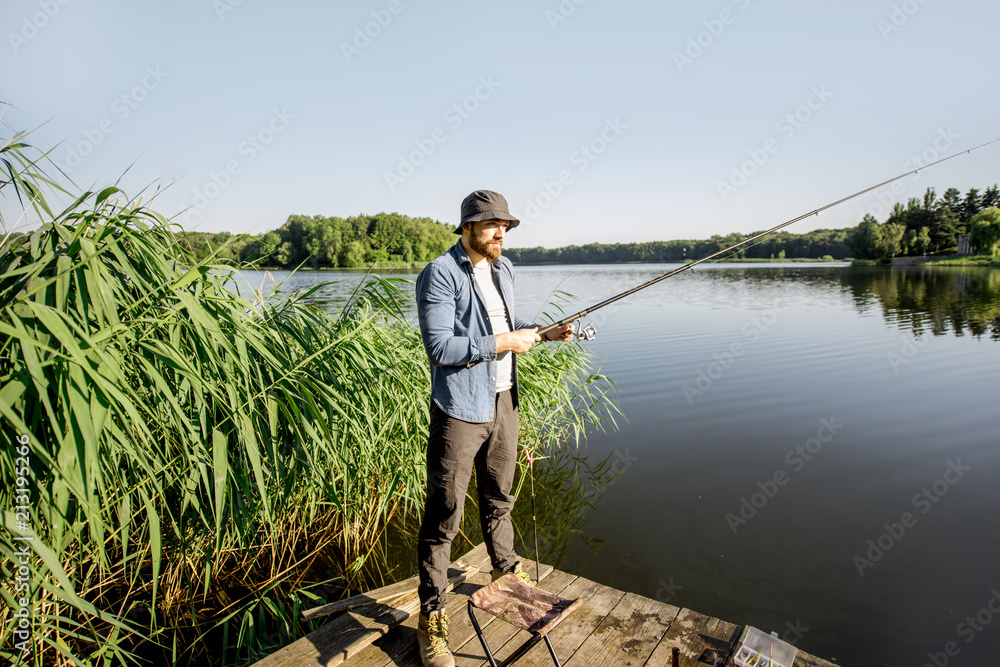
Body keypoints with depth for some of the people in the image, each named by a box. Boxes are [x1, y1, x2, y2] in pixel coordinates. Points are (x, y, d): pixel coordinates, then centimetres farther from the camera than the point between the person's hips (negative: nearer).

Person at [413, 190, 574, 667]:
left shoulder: (502, 268, 12)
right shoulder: (440, 275, -14)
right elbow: (439, 346, -21)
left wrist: (545, 333, 7)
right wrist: (501, 343, -19)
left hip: (503, 402, 8)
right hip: (460, 409, -7)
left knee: (499, 498, 24)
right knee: (443, 516, 1)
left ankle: (507, 573, 46)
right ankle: (431, 619, 15)